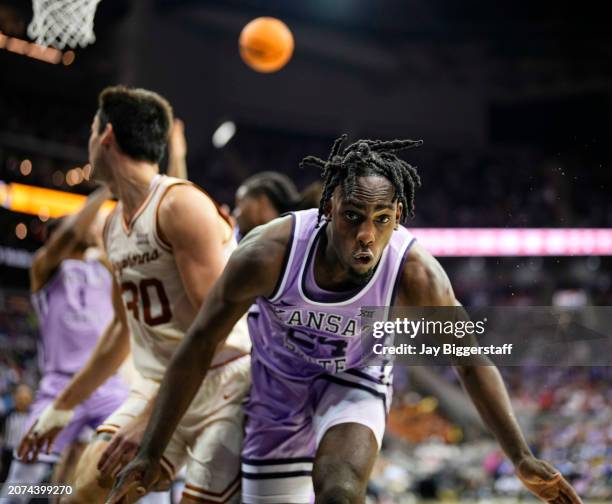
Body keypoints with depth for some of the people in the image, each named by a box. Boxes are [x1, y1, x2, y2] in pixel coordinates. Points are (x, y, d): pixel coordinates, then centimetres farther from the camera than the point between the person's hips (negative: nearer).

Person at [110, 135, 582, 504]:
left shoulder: (417, 274, -30)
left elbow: (471, 360, -14)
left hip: (354, 384, -1)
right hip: (276, 384, 1)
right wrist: (150, 453, -17)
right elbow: (200, 344, -20)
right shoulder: (269, 254, -32)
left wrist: (522, 458, -13)